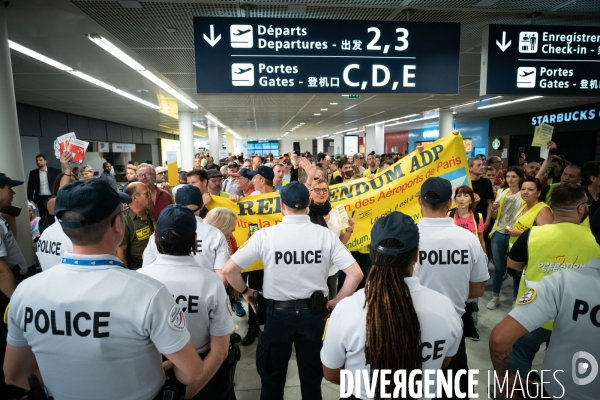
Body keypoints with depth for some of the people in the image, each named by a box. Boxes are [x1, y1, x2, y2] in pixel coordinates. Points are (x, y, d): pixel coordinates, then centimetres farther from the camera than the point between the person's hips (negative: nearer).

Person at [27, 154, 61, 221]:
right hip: (40, 199, 2)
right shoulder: (33, 173, 8)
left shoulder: (55, 171, 0)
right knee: (43, 218, 3)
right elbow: (30, 188, 8)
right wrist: (30, 200, -1)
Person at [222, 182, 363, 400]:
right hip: (313, 312, 2)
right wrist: (337, 301, 2)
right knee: (312, 377, 24)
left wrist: (244, 292, 5)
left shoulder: (265, 235, -15)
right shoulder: (326, 234, -11)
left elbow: (229, 269, -13)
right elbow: (355, 273, -13)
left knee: (272, 376, 23)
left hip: (278, 312, -1)